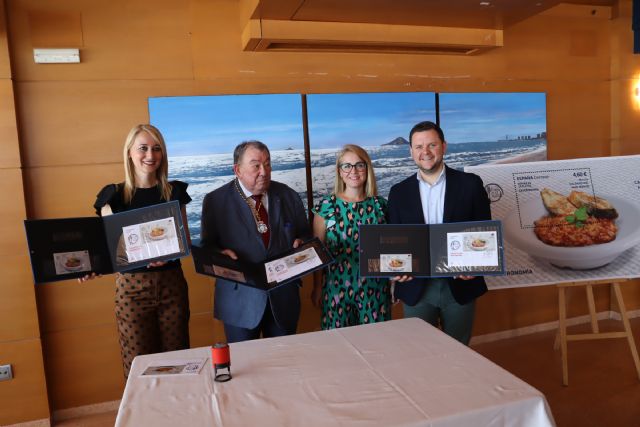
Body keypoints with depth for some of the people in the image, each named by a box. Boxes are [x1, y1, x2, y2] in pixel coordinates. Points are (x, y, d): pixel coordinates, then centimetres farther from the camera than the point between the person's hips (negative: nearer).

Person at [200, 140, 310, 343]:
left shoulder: (288, 196, 5)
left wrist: (300, 243, -9)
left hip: (283, 297, 3)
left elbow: (305, 234, 13)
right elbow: (208, 245, 0)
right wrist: (220, 254, -21)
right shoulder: (216, 201, -3)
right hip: (240, 300, -2)